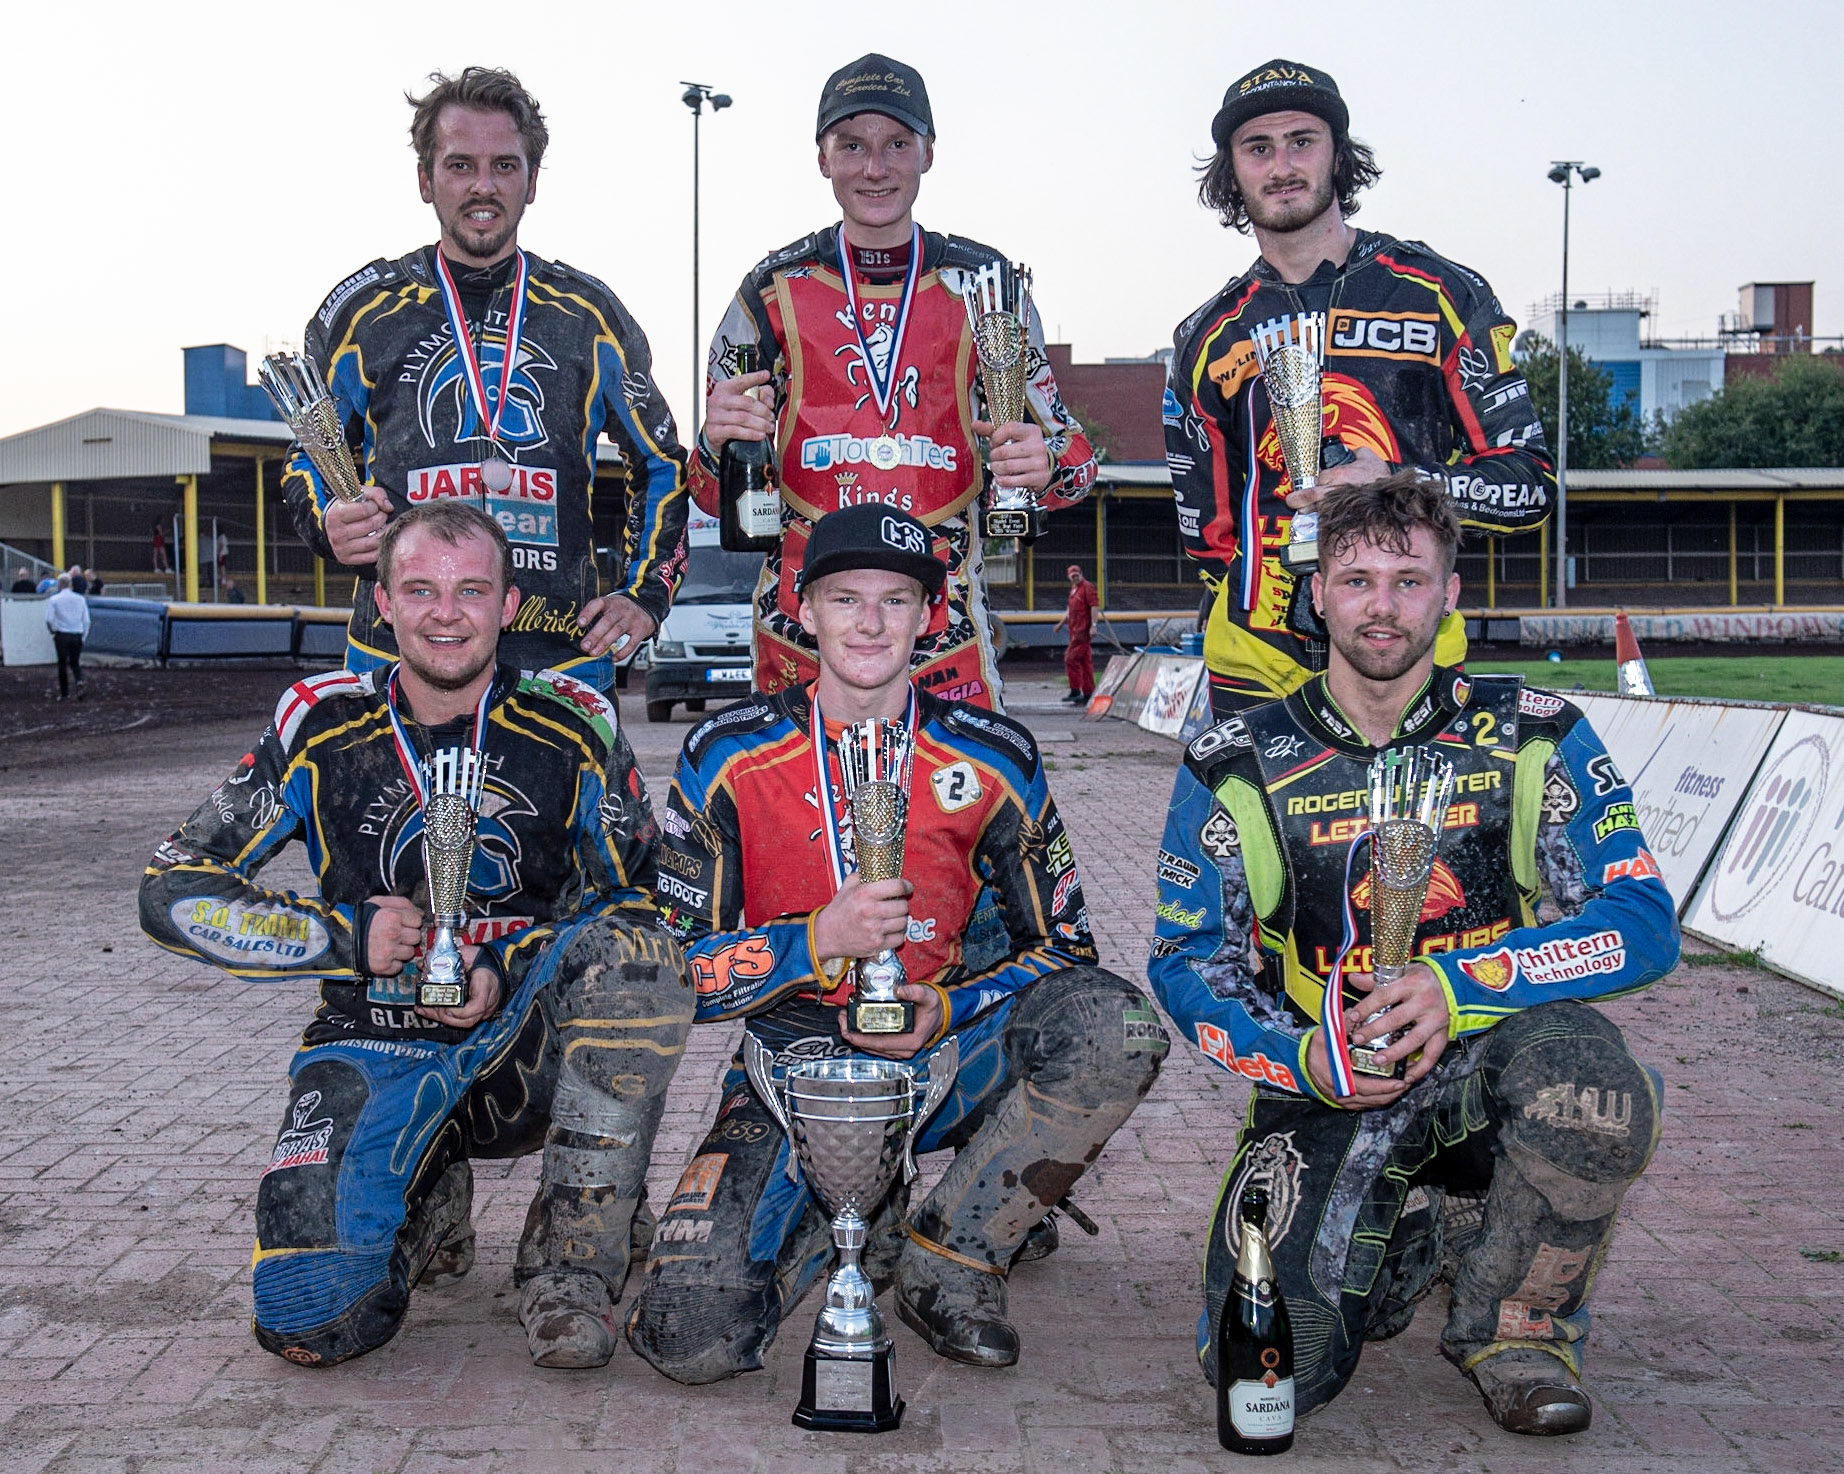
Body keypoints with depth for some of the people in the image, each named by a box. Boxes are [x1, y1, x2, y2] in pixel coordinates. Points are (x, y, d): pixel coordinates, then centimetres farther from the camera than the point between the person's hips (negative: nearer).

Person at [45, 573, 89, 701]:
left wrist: (52, 631, 10)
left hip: (62, 635, -2)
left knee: (62, 664, 8)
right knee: (75, 663, 13)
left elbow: (49, 620, -10)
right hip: (77, 635, 2)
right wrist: (83, 637, 13)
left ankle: (64, 694, 11)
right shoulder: (81, 599, 4)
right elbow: (86, 621, 4)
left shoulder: (54, 599, -4)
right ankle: (80, 685, -13)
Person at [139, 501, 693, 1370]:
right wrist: (348, 936, -15)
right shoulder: (321, 727, -2)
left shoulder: (573, 727, -4)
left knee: (632, 952, -33)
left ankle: (573, 1262, -18)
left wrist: (511, 969, -17)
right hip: (376, 1049, 1)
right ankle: (426, 1213, 15)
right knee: (311, 1319, -22)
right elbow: (174, 892, -2)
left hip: (527, 1050, 0)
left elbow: (638, 901, 1)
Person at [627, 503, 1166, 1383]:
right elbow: (677, 964, -4)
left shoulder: (992, 760, 1)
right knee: (693, 1337, -24)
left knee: (1114, 1025, -30)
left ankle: (952, 1253, -8)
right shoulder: (729, 757, -3)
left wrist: (947, 1009, -14)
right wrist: (821, 939, -22)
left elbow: (1065, 947, 5)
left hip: (943, 1057, 2)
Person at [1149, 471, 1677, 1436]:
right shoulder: (1236, 768, 0)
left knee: (1590, 1087, -37)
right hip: (1325, 1081, 1)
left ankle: (1515, 1324, -5)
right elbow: (1185, 957, 3)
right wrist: (1300, 1057, -16)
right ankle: (1409, 1236, 18)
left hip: (1492, 1050, 0)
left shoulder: (1535, 739, -1)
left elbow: (1643, 921, -8)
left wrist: (1460, 984, -22)